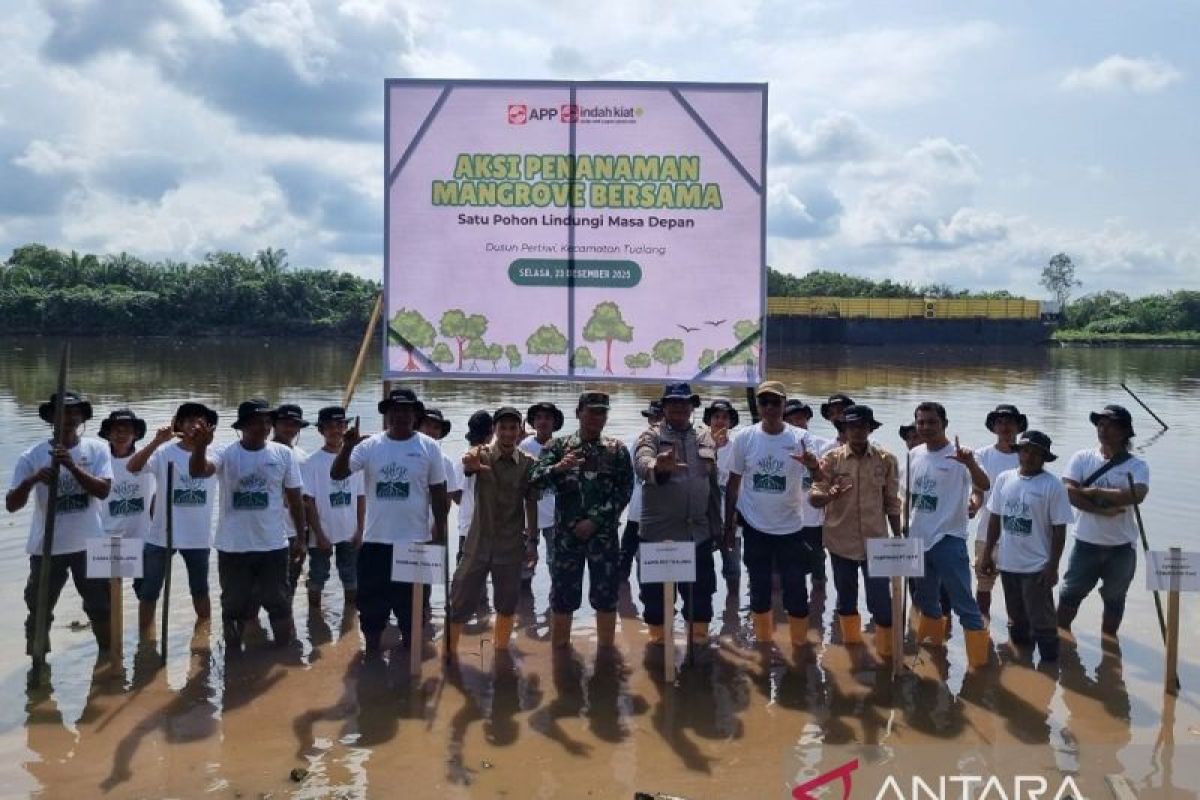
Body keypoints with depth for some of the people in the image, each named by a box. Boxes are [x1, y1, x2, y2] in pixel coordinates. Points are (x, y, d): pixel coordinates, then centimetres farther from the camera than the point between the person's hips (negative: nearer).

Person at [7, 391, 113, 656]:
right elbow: (11, 505, -9)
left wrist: (72, 466, -29)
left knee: (101, 609, 13)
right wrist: (31, 480, -28)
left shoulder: (97, 449, -5)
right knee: (39, 614, 8)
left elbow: (103, 490, -18)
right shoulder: (32, 456, -7)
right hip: (47, 548, 0)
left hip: (89, 544, 0)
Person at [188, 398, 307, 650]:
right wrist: (199, 447, -51)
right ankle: (233, 655, 29)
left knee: (280, 603, 12)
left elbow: (295, 498, 5)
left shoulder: (284, 454, -2)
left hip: (274, 546, 1)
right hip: (233, 547, -1)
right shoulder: (225, 454, -8)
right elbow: (196, 471, -29)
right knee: (234, 605, 13)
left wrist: (300, 537, 5)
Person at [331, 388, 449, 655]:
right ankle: (372, 650, 28)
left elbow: (438, 493, 2)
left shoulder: (429, 447, -3)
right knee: (372, 602, 11)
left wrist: (440, 534, 2)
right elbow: (337, 474, -10)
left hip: (415, 542, -1)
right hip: (376, 541, 1)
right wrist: (347, 446, -27)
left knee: (412, 605, 11)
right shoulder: (370, 445, -2)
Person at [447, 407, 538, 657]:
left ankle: (500, 651, 30)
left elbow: (531, 503, 6)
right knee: (460, 603, 1)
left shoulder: (528, 463, -2)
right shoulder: (481, 454, -8)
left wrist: (532, 541, 3)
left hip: (511, 546, 2)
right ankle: (448, 653, 16)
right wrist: (470, 464, -57)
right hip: (479, 542, -2)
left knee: (507, 605, 12)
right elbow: (467, 466, -32)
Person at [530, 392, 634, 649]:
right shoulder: (558, 446, 5)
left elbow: (625, 491, -3)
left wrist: (594, 520, -11)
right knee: (562, 595, 4)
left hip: (604, 532, 0)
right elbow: (535, 479, -5)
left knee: (606, 595, 5)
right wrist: (558, 468, -25)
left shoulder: (617, 450, 5)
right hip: (566, 533, 0)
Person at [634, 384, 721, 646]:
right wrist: (658, 467, -48)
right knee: (656, 593, 7)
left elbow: (715, 483, 15)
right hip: (659, 532, -3)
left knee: (700, 593, 11)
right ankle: (657, 641, 23)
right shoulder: (651, 435, -2)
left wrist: (717, 524, 12)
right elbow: (641, 463, -25)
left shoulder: (706, 437, 11)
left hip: (699, 532, 3)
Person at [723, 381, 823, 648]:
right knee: (759, 589, 13)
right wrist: (728, 525, 4)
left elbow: (822, 479, -19)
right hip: (755, 527, 1)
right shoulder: (744, 438, -5)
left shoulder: (801, 437, -9)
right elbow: (733, 484, 4)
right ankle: (763, 642, 31)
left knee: (796, 590, 5)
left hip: (790, 527, -1)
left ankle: (801, 645, 23)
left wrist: (814, 465, -43)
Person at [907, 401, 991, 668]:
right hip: (918, 540, 7)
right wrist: (904, 530, 17)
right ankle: (934, 644, 41)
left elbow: (984, 486, -30)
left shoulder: (958, 455, -15)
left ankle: (980, 661, 7)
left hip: (948, 541, -7)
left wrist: (971, 463, -49)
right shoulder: (915, 454, 4)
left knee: (964, 604, -2)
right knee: (925, 599, 22)